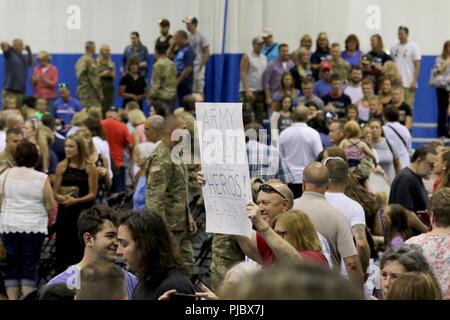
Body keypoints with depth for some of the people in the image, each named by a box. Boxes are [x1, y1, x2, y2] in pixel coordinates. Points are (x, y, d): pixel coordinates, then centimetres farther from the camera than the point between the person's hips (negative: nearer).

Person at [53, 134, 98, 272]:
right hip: (65, 213, 2)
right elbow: (55, 193, 6)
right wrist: (62, 198, -15)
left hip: (83, 213, -2)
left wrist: (76, 201, -18)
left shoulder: (89, 168, -2)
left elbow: (92, 194, -5)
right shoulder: (61, 167, 5)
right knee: (62, 248, 3)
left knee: (81, 250, -2)